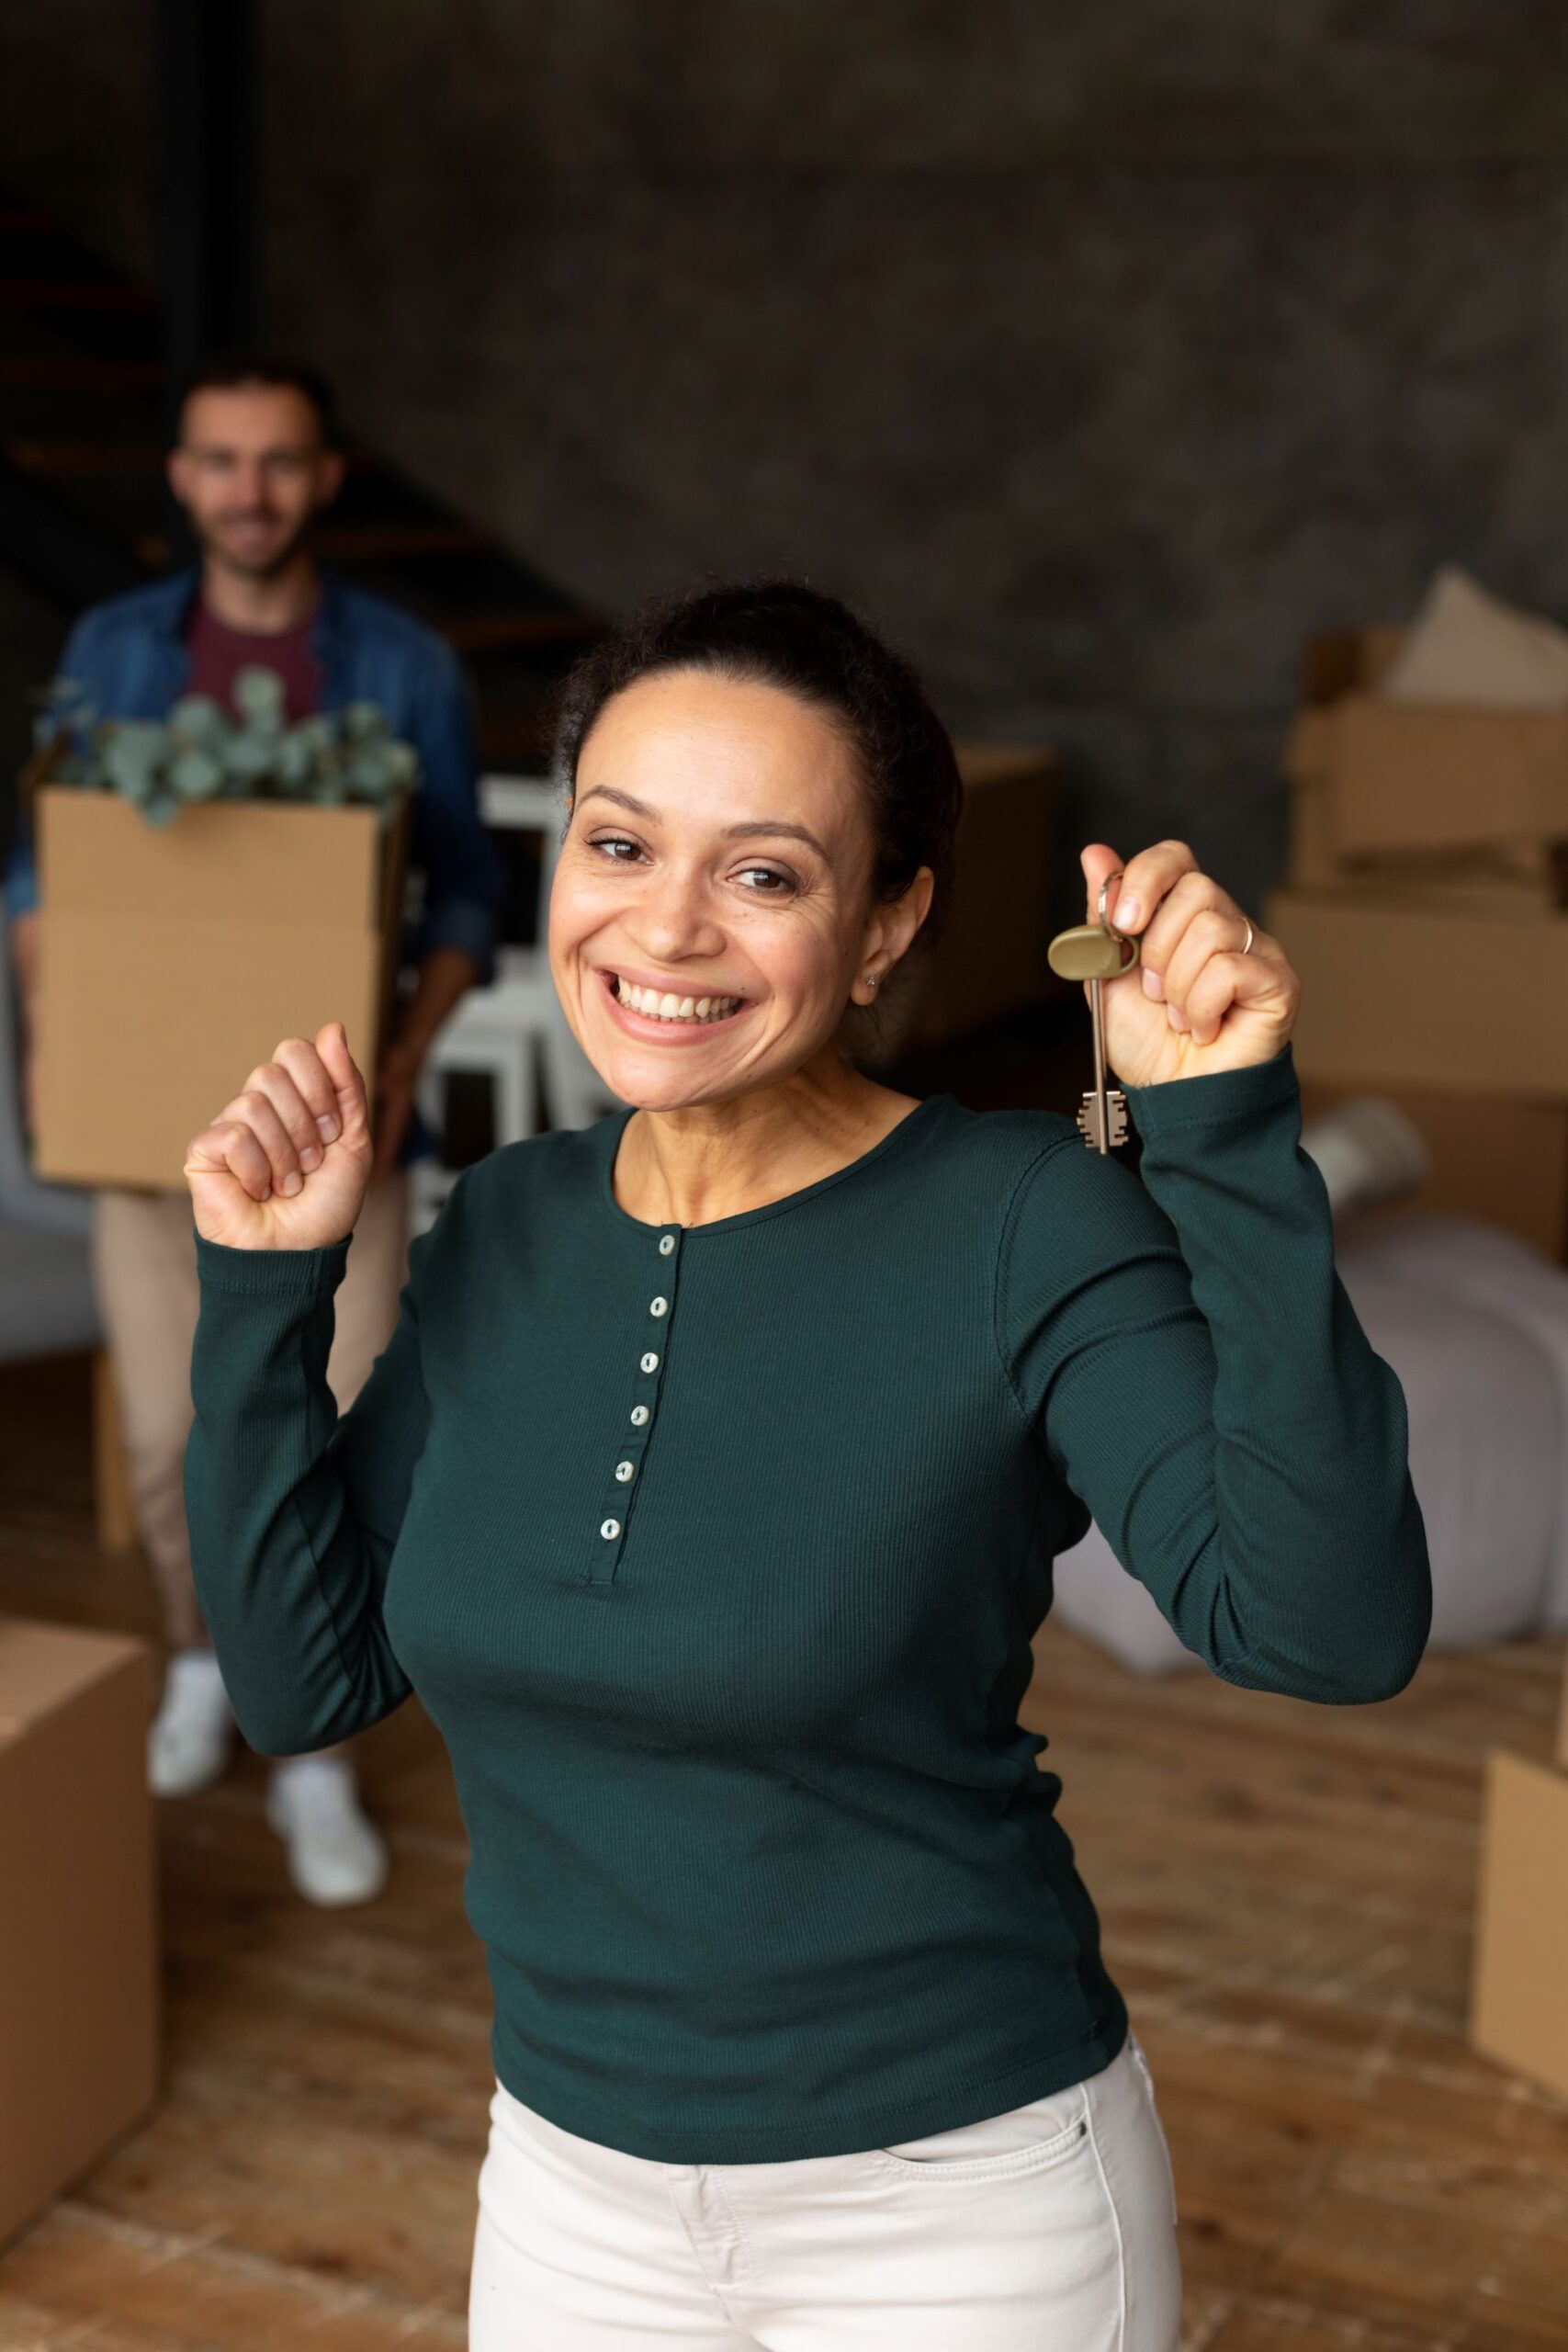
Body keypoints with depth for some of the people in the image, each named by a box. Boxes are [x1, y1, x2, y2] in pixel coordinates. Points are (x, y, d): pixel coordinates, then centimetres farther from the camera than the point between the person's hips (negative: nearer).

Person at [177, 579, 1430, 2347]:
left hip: (959, 2202, -4)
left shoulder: (1022, 1226, -18)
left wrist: (1228, 1134, -34)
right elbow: (304, 1678, 0)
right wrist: (265, 1294, -9)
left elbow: (1331, 1627, -29)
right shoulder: (508, 1232, -3)